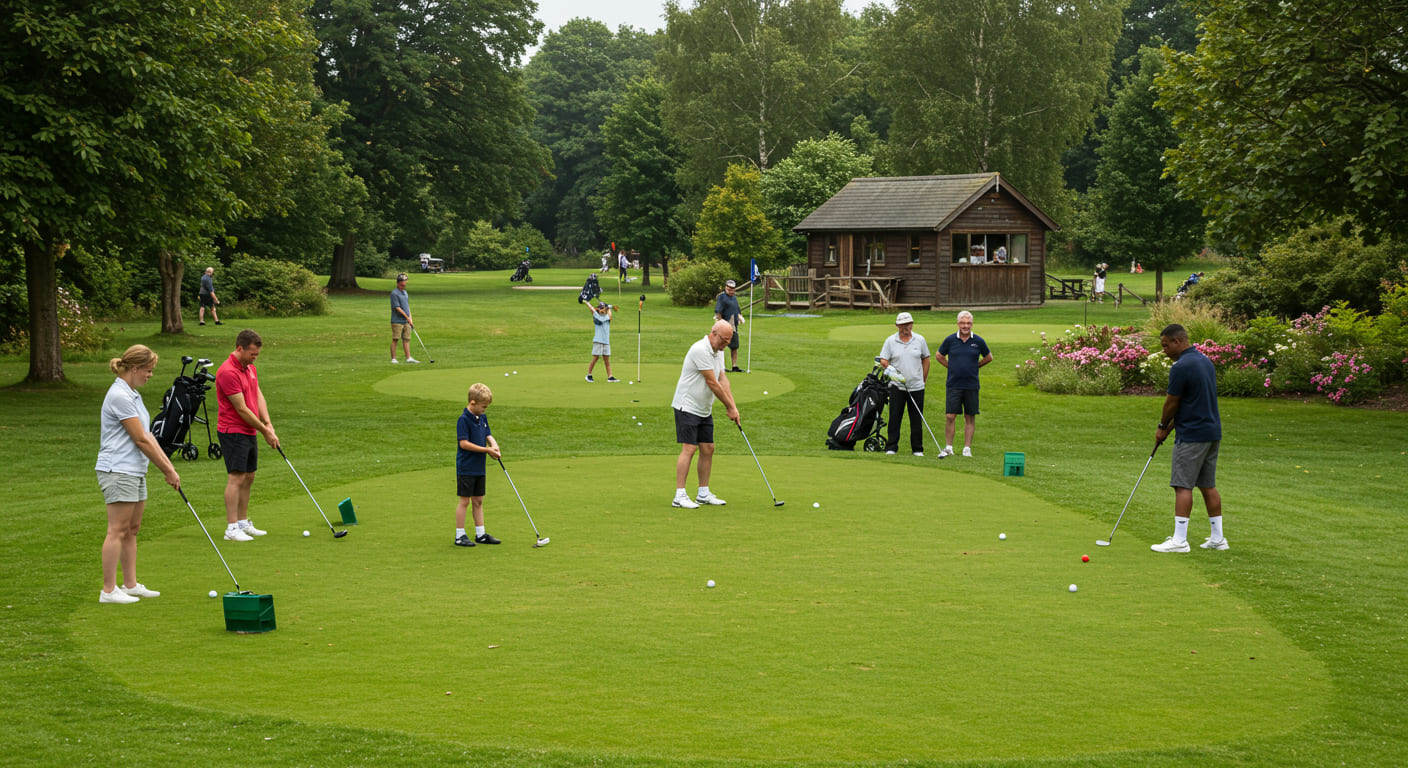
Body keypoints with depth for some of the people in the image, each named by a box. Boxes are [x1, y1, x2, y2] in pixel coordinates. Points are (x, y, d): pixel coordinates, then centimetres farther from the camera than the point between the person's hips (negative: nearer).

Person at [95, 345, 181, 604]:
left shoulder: (132, 395, 15)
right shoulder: (120, 396, -17)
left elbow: (148, 436, 14)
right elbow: (141, 439, -16)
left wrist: (169, 466, 8)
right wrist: (167, 470, -10)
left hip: (135, 471, 10)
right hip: (118, 471, -10)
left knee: (132, 529, 13)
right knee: (118, 530, -7)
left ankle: (130, 584, 19)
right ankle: (109, 590, -4)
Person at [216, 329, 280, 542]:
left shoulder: (250, 368, 12)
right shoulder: (228, 372, -19)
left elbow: (258, 397, 10)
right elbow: (241, 409, -18)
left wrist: (268, 424, -4)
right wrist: (265, 431, -12)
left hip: (249, 432, 9)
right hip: (233, 432, -9)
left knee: (249, 477, 12)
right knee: (236, 477, -13)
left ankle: (243, 523, 19)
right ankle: (231, 528, -14)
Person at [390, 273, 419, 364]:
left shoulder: (405, 292, 15)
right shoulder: (394, 293, -13)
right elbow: (397, 308, -16)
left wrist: (410, 318, 12)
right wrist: (407, 318, -14)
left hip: (406, 322, 8)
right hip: (397, 321, -8)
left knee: (406, 339, 5)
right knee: (395, 339, -5)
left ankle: (408, 358, 5)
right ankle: (393, 359, -2)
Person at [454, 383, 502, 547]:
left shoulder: (483, 417, 9)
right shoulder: (464, 420, -17)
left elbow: (488, 435, 13)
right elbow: (464, 443, -21)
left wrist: (493, 444, -11)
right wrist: (487, 450, -21)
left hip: (479, 468, 8)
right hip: (466, 468, -8)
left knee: (478, 501, 13)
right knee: (465, 501, -2)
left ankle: (480, 534, 21)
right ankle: (459, 536, 5)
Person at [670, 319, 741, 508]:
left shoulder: (718, 351, 9)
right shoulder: (700, 350, -21)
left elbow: (722, 380, 6)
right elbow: (712, 383, -19)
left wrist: (733, 406, -5)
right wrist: (730, 407, -11)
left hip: (704, 409, 9)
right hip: (687, 407, -9)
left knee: (708, 449, 8)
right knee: (689, 449, -14)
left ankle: (703, 493, 16)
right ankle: (679, 496, -14)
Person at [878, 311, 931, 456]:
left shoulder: (920, 340, 5)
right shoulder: (890, 341, 1)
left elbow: (925, 359, 14)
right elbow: (883, 361, 2)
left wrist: (923, 379, 11)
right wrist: (891, 371, -12)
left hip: (917, 386, 1)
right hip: (897, 386, -1)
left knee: (916, 419, 4)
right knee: (894, 417, -3)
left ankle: (917, 449, 11)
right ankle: (891, 448, 0)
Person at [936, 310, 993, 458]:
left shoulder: (978, 341, 0)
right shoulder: (950, 340, -1)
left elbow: (988, 357, 16)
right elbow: (940, 356, 14)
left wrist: (974, 366, 12)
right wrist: (952, 367, 9)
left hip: (971, 386, 1)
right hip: (953, 385, -1)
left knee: (970, 417, 4)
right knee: (950, 417, -4)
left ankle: (967, 448, 10)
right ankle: (948, 447, 4)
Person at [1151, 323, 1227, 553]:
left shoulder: (1181, 367, -18)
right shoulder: (1205, 360, 12)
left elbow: (1172, 403, -10)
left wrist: (1162, 427, 8)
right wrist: (1171, 424, 16)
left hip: (1192, 436, -9)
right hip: (1212, 432, 9)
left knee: (1183, 486, -7)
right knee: (1208, 486, 12)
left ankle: (1179, 540, -8)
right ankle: (1218, 538, 14)